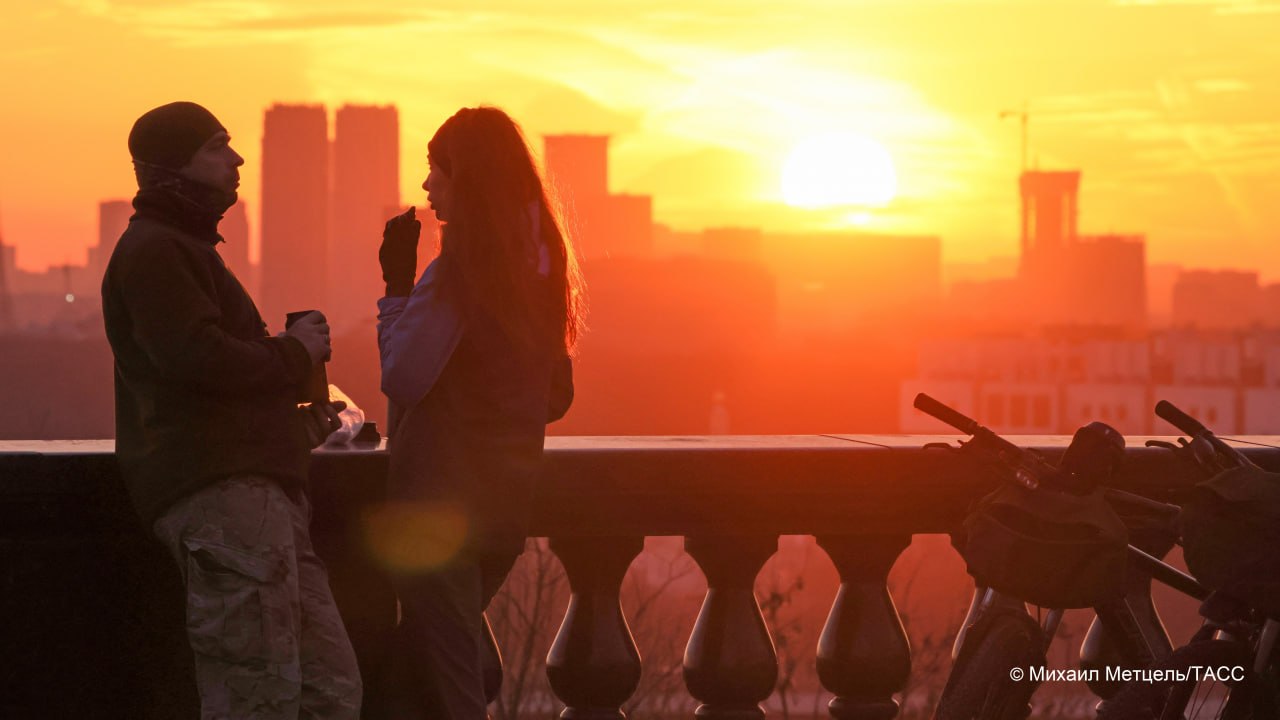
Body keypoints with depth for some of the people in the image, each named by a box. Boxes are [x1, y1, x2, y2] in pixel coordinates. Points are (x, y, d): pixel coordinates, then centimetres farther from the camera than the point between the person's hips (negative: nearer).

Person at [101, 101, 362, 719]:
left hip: (257, 487, 11)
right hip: (218, 491, -11)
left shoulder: (185, 248, 30)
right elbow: (195, 355, -21)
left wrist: (293, 423, 24)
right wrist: (293, 352, -5)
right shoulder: (153, 250, -5)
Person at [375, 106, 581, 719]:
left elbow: (403, 380, -20)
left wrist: (396, 285, -10)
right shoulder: (539, 266, 10)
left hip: (439, 501, -8)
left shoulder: (458, 269, -15)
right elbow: (557, 395, 17)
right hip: (508, 501, 8)